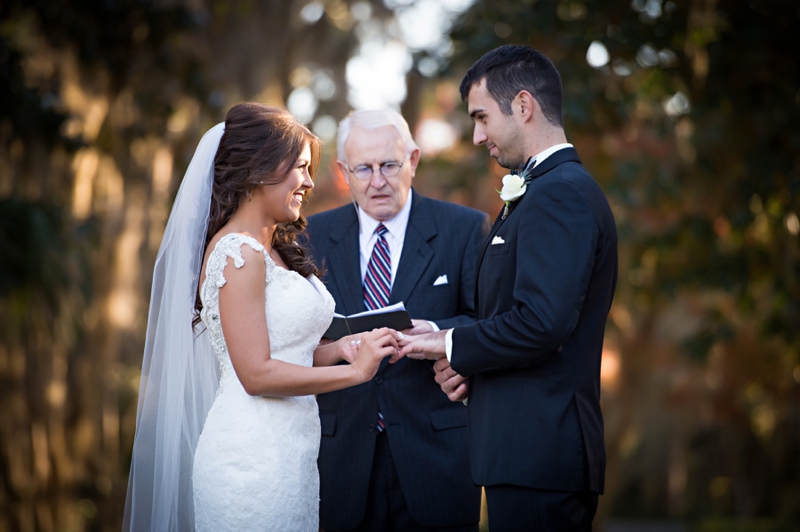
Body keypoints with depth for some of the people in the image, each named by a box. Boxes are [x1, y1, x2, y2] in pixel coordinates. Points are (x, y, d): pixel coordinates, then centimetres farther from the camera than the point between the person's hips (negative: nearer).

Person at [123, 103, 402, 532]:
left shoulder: (274, 251, 14)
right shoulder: (238, 253, -14)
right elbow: (256, 374, -18)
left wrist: (338, 348, -1)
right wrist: (354, 370, -12)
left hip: (288, 451, 9)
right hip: (255, 459, -9)